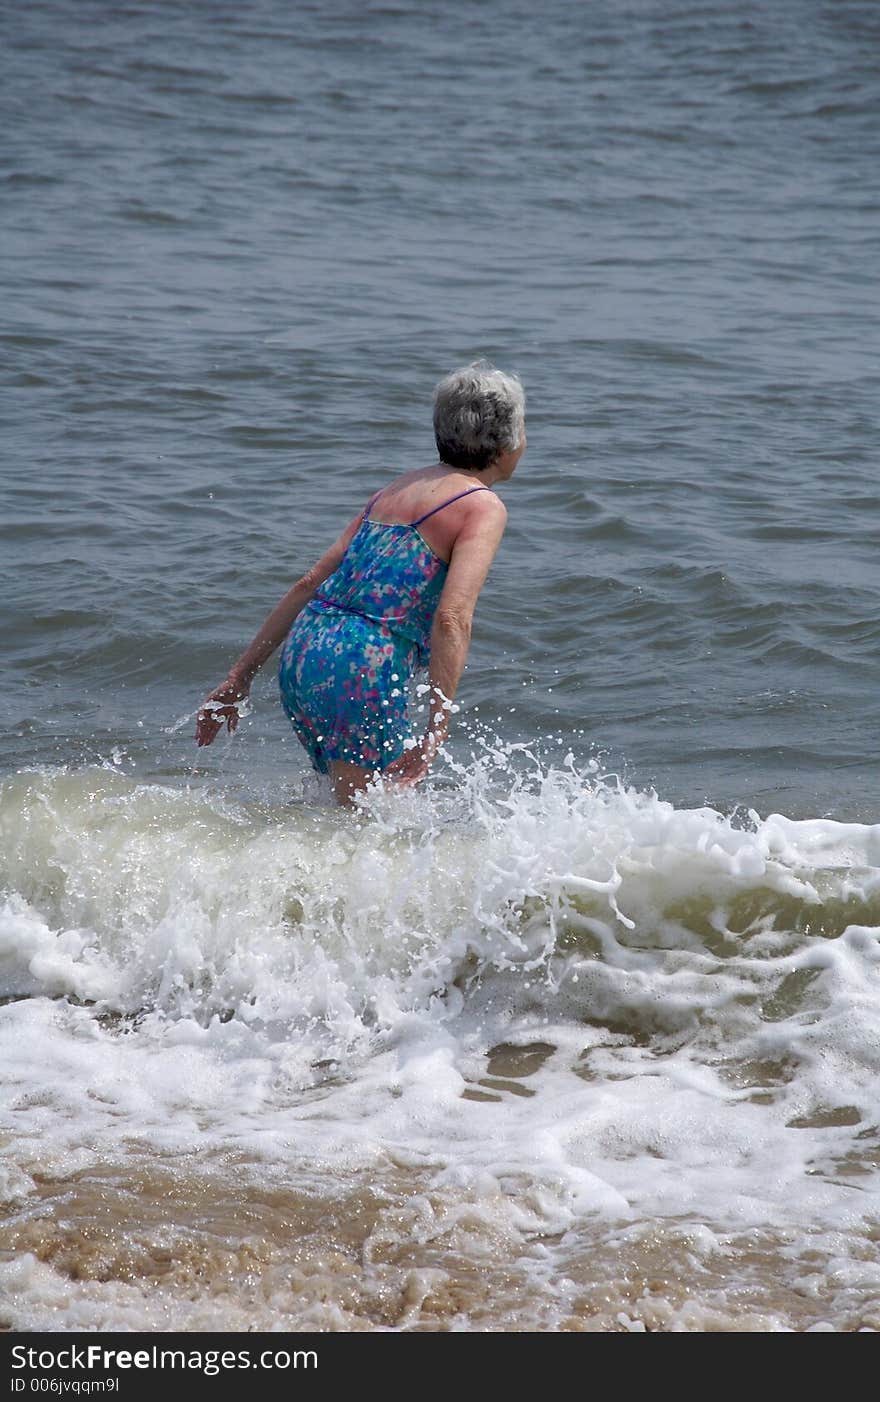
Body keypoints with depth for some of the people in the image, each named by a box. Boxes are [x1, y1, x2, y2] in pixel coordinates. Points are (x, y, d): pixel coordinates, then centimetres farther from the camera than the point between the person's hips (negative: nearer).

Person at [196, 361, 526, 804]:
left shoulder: (395, 489, 21)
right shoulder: (483, 507, -3)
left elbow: (309, 584, 19)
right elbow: (452, 619, -17)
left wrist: (240, 676, 20)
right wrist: (436, 733, -22)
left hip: (302, 655, 8)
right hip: (365, 672, -8)